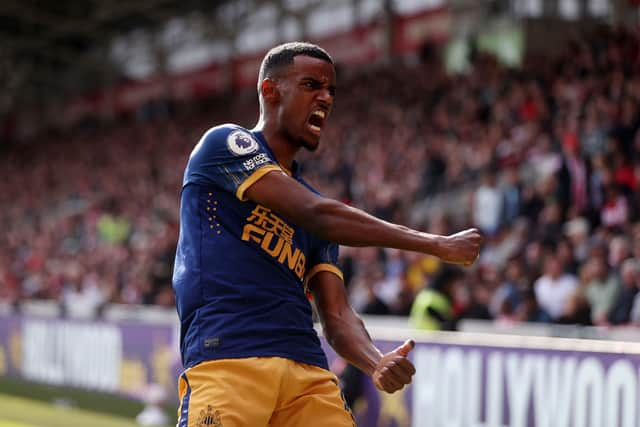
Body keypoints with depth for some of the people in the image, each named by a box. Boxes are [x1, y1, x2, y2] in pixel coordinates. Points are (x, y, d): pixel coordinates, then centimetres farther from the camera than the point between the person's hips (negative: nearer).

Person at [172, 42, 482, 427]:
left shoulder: (308, 197, 25)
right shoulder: (225, 143, 4)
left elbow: (336, 315, 17)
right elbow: (318, 216, -8)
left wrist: (377, 365, -6)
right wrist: (436, 244, -7)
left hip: (308, 370, 7)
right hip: (228, 360, -7)